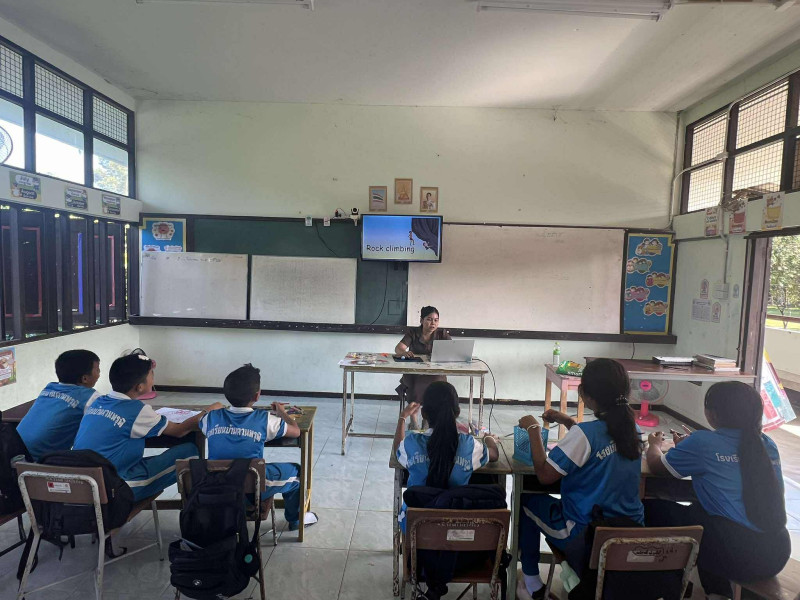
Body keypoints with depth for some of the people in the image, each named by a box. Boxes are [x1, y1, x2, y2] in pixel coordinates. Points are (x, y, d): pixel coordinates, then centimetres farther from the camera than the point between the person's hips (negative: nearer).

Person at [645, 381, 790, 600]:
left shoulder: (702, 442, -11)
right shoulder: (768, 445, 5)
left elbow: (656, 465, 4)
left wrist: (655, 445, 25)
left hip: (737, 556, -7)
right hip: (778, 554, 7)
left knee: (651, 508, 8)